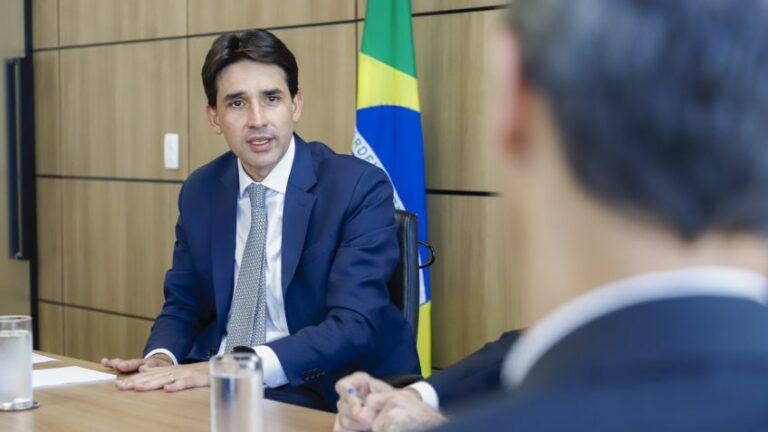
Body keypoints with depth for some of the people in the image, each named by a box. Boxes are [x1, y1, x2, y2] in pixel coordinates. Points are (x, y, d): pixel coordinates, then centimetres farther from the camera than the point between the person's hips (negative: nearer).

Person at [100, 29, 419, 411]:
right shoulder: (199, 192, 6)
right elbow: (184, 305, 14)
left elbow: (354, 326, -20)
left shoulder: (359, 188, -11)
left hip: (321, 398, -4)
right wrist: (162, 358, -10)